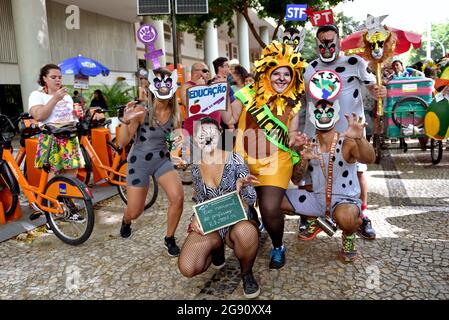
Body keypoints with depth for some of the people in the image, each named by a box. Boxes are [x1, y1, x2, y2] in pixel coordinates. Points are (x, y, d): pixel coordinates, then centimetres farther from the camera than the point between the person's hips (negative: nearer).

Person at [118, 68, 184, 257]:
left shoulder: (174, 112, -6)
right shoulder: (141, 111, -19)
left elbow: (177, 135, 11)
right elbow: (122, 143, -19)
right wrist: (126, 121, -36)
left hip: (162, 160, 3)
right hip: (139, 162, -3)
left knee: (178, 198, -19)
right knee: (135, 212, 4)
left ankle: (170, 239, 8)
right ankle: (126, 220, 47)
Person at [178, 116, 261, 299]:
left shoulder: (235, 160, -10)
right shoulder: (196, 168, -1)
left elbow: (251, 200, -10)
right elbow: (200, 201, 10)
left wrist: (242, 186, -33)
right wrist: (196, 218, -12)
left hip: (235, 221, -2)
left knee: (246, 232, -41)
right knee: (187, 268, -23)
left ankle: (246, 273, -6)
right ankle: (217, 246, 12)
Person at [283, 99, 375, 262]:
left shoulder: (347, 143, -13)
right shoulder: (309, 145, 0)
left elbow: (369, 159, -35)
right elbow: (295, 180, -2)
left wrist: (360, 138, -56)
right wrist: (303, 160, -23)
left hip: (345, 199, -5)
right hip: (317, 198, 5)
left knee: (345, 217, -42)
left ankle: (348, 237, -1)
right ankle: (317, 218, 14)